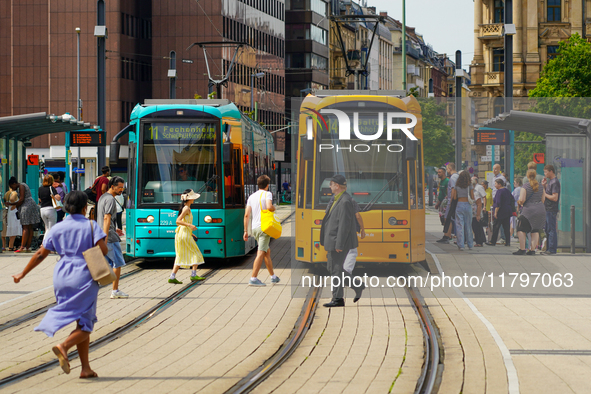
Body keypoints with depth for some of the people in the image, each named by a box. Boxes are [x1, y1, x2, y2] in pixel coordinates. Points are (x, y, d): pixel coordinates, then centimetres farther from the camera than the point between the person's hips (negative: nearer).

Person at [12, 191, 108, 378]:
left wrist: (23, 274, 13)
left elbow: (41, 254, 5)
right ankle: (63, 346, -28)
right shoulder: (91, 225, -3)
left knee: (82, 322, 13)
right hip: (84, 278, -4)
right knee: (85, 325, 1)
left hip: (62, 276, 4)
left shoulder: (58, 228, 6)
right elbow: (103, 250, -13)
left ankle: (86, 368, 10)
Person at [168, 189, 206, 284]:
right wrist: (189, 225, -27)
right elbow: (178, 221, -20)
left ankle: (172, 277, 4)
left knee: (180, 257, 9)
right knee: (196, 254, -1)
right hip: (185, 234, -9)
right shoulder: (186, 208, -11)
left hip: (180, 233, 9)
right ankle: (193, 275, -5)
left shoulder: (184, 207, 17)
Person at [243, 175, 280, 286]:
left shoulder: (252, 196, 14)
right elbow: (269, 207, -22)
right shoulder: (267, 194, -3)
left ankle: (273, 276, 27)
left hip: (254, 228, 7)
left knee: (267, 251, 19)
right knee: (261, 253, -10)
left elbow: (247, 215, 9)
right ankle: (253, 278, -19)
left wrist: (246, 231, 11)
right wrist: (273, 208, 2)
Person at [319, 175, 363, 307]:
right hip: (333, 242, 10)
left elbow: (344, 225, -22)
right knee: (333, 269, 14)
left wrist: (339, 245, -22)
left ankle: (338, 298, 3)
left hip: (339, 242, -10)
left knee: (336, 269, -4)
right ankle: (358, 287, 19)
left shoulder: (345, 202, -19)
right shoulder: (339, 199, 13)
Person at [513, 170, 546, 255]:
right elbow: (543, 200, 13)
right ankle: (533, 249, 8)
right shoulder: (540, 187, 8)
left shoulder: (525, 187, -8)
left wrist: (519, 203, 6)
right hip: (541, 210, 5)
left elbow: (522, 200, -15)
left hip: (528, 210, -5)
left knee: (521, 230, 3)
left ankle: (522, 249, -3)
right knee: (535, 230, 13)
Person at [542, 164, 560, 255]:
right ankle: (549, 249, 21)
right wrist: (544, 186, 8)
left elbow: (555, 198, -21)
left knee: (551, 230, -7)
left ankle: (552, 250, -6)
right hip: (548, 210, 10)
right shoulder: (550, 181, 15)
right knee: (548, 230, 15)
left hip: (552, 210, -10)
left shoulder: (555, 182, -15)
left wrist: (545, 194, -10)